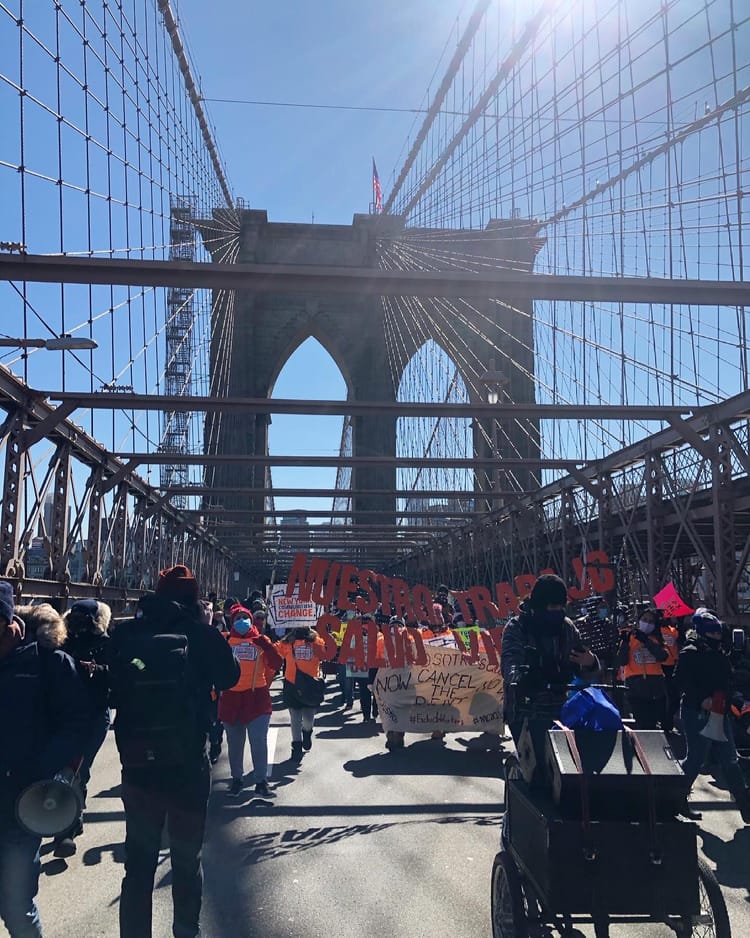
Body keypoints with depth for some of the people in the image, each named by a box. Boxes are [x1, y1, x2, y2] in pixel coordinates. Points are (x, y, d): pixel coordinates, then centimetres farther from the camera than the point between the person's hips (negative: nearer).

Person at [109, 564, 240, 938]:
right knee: (187, 859, 16)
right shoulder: (200, 633, -9)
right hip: (188, 764, -1)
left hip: (137, 764, 1)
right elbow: (229, 676, 6)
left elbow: (113, 692, 6)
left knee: (139, 863, 11)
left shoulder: (126, 634, -3)